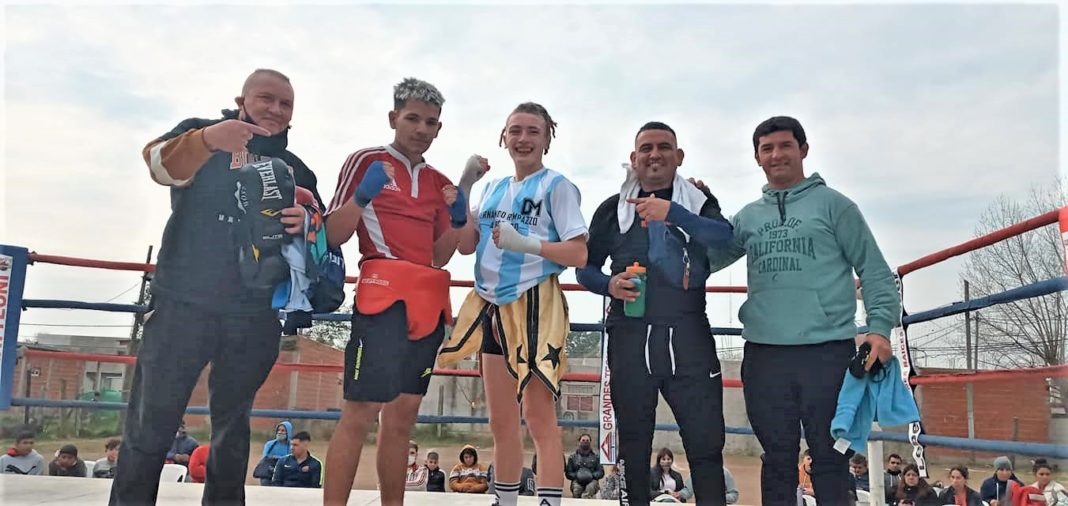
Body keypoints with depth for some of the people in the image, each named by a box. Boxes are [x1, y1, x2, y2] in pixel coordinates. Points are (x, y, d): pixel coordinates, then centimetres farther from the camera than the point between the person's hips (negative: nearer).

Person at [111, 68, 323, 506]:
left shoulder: (295, 170, 14)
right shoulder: (201, 131, 6)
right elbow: (159, 163, -16)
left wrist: (308, 224, -15)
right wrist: (207, 140, -37)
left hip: (255, 316, 3)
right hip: (185, 302, -3)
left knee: (233, 426, 11)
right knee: (150, 425, -4)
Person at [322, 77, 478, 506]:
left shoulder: (439, 182, 18)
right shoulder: (366, 161, 2)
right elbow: (334, 235, -3)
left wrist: (457, 220, 0)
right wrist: (363, 195, -18)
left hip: (430, 302, 6)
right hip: (384, 294, -6)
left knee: (402, 416, 10)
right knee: (360, 412, -11)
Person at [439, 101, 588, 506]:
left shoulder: (556, 186, -3)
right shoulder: (492, 189, 16)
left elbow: (579, 254, -10)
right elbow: (466, 244, 9)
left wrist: (526, 243, -23)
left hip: (534, 306, -6)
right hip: (492, 308, 7)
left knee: (539, 419, -6)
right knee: (501, 421, 13)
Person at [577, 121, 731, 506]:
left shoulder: (699, 202, 10)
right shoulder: (613, 208, 10)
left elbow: (725, 237, -11)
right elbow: (585, 268, 13)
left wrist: (671, 211, -25)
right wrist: (609, 285, -9)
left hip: (688, 337, 0)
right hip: (630, 337, 1)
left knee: (706, 441, 1)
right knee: (633, 443, 9)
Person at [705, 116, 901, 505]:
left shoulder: (832, 204, 6)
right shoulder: (748, 217, 16)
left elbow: (873, 269, 3)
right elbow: (707, 259, 12)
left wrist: (880, 326, -10)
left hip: (828, 350, -3)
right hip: (764, 354, 3)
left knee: (830, 457, 4)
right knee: (777, 457, 11)